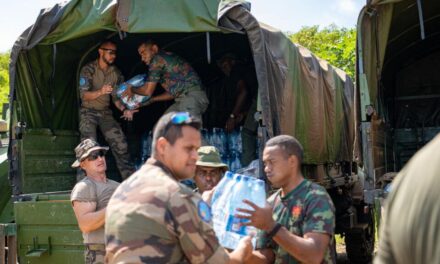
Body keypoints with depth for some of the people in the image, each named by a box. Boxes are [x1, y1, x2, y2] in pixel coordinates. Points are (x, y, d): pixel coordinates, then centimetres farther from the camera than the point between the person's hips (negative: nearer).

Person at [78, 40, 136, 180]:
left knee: (120, 145, -4)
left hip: (106, 112, 4)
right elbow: (84, 95, -21)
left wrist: (124, 109, -16)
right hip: (88, 112, -4)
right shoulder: (88, 69, -12)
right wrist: (100, 92, -40)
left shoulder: (116, 73, 2)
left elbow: (116, 97, 5)